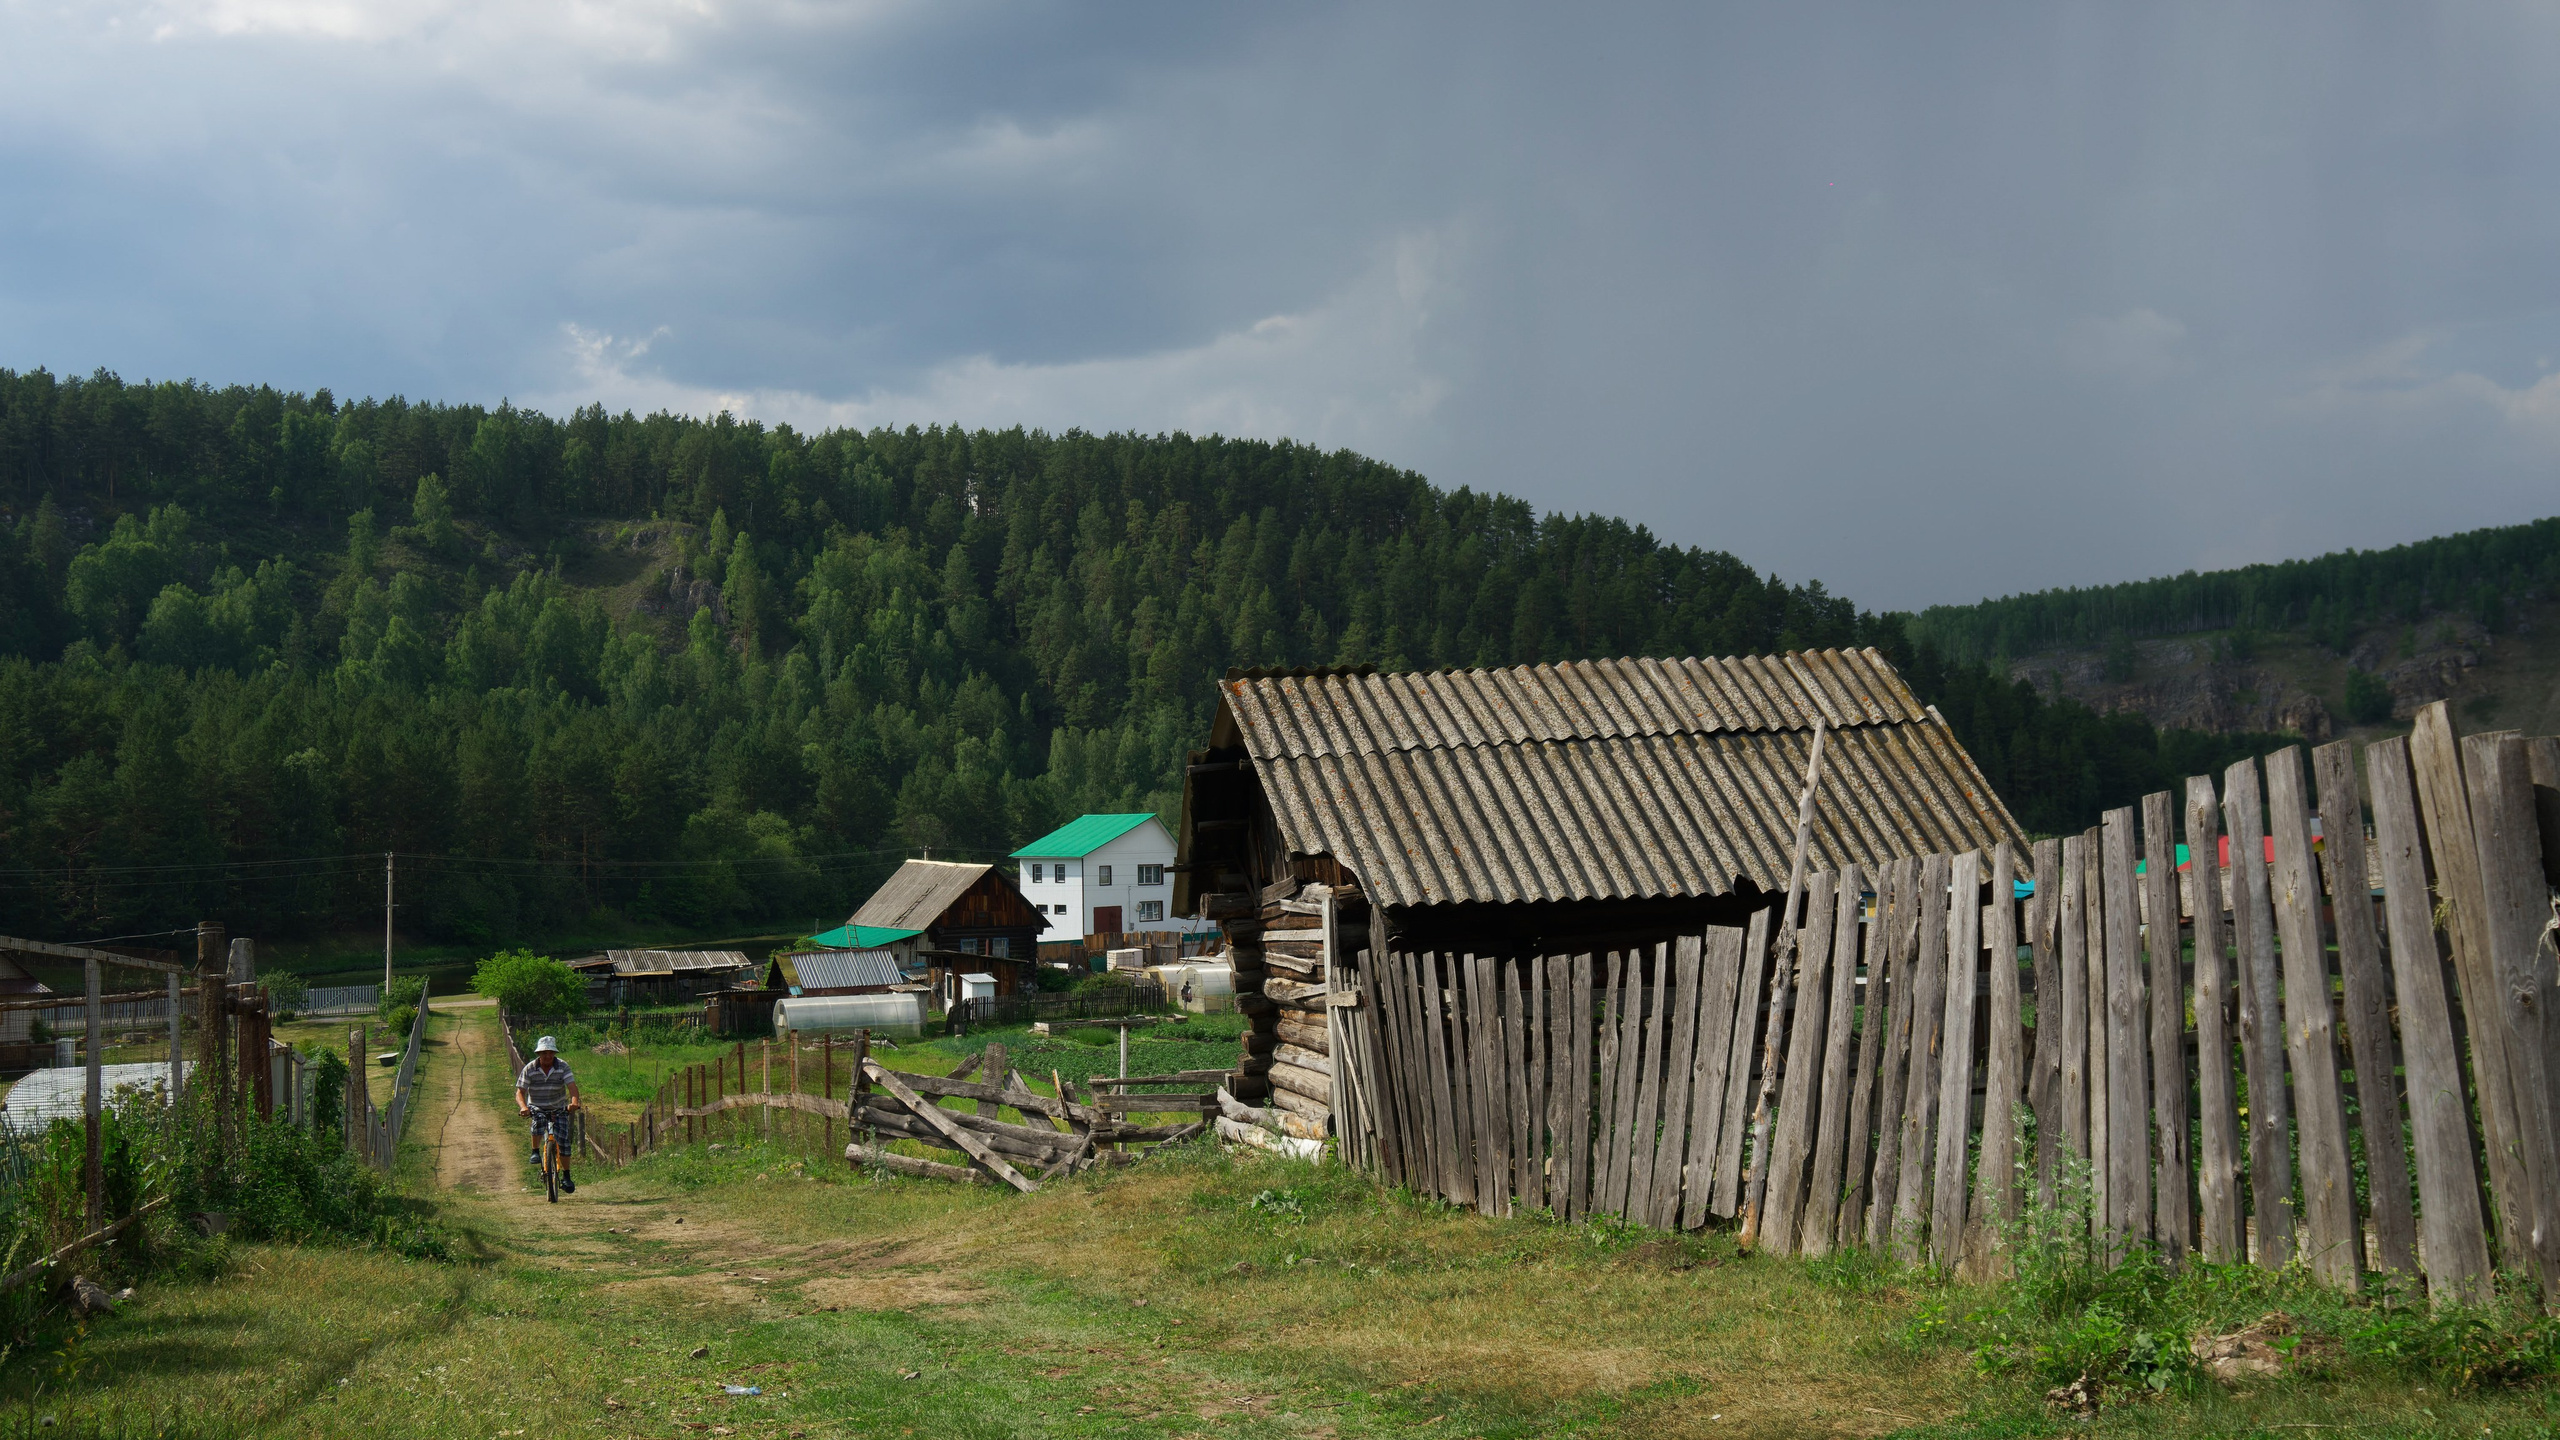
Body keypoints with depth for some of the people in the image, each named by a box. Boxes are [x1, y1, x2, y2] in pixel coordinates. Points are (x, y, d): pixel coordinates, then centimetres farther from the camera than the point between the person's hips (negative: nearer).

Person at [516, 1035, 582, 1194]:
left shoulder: (563, 1066, -11)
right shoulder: (529, 1069, -11)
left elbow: (572, 1086, -22)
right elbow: (520, 1092, -13)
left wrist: (574, 1102, -43)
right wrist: (523, 1107, -34)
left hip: (558, 1109, 1)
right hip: (537, 1108, -1)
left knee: (563, 1140, -10)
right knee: (538, 1120, -36)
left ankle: (566, 1177, 1)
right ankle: (535, 1151, -15)